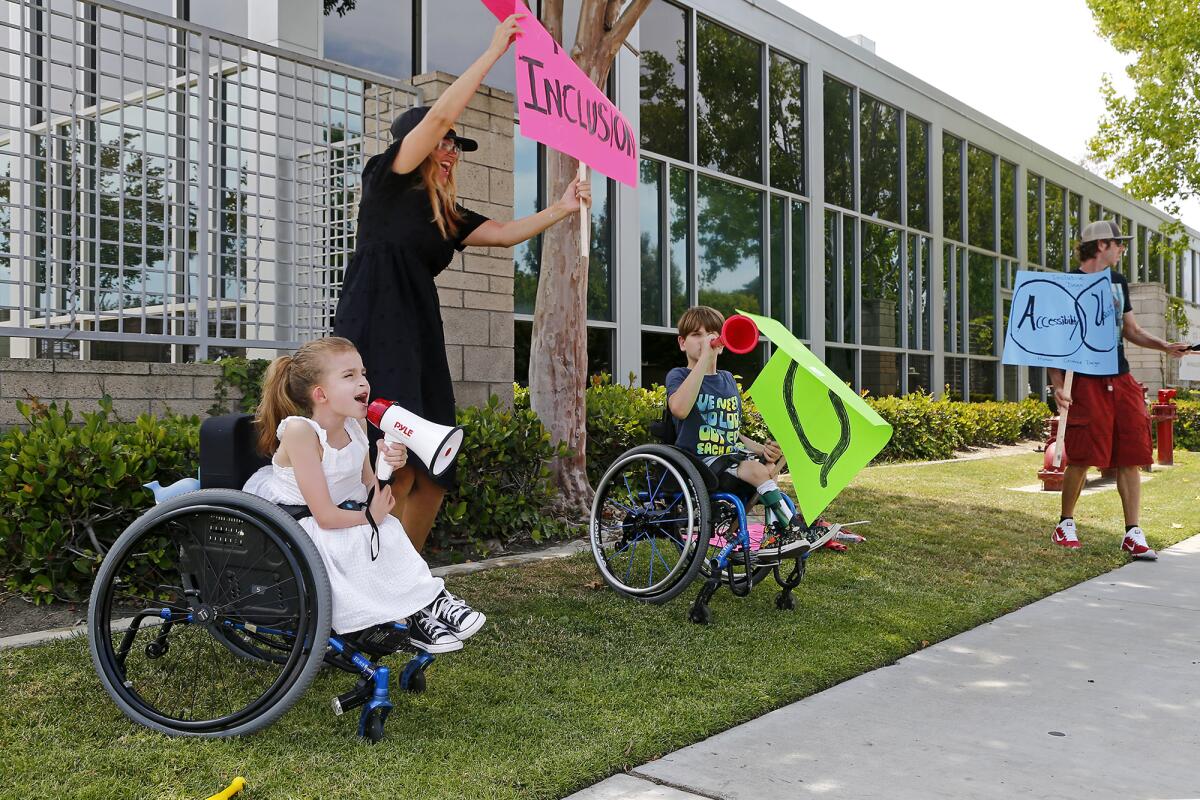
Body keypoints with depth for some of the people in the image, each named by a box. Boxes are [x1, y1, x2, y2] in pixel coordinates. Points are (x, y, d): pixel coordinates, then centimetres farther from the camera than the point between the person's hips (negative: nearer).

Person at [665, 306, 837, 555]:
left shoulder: (728, 380, 18)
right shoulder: (679, 376, -3)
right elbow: (679, 409, -28)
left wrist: (761, 448, 1)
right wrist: (704, 358, -26)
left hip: (730, 456, 8)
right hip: (700, 462, -8)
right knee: (757, 470, -27)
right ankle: (795, 531, -21)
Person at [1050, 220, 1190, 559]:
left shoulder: (1119, 283, 17)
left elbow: (1131, 330, 24)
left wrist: (1165, 346, 6)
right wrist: (1058, 385, -15)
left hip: (1121, 380, 6)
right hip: (1086, 382, -6)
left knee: (1129, 457, 1)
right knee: (1081, 458, -5)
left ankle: (1133, 534, 4)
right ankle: (1066, 524, 14)